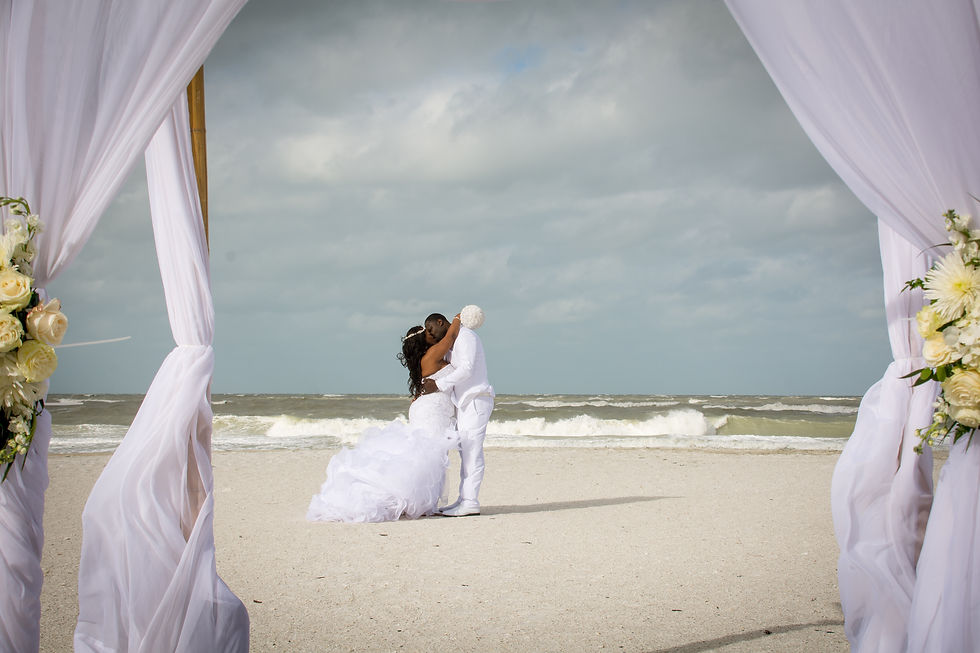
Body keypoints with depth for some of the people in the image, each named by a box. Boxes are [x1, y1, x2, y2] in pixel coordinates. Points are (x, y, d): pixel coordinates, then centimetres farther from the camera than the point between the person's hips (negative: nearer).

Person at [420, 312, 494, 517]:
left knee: (472, 450, -12)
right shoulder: (449, 348, 23)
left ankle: (470, 502, -15)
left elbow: (467, 369, -19)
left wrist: (439, 384, -19)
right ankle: (464, 500, 7)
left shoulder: (465, 335, -7)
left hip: (476, 400, -10)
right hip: (465, 402, 10)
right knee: (466, 452, 7)